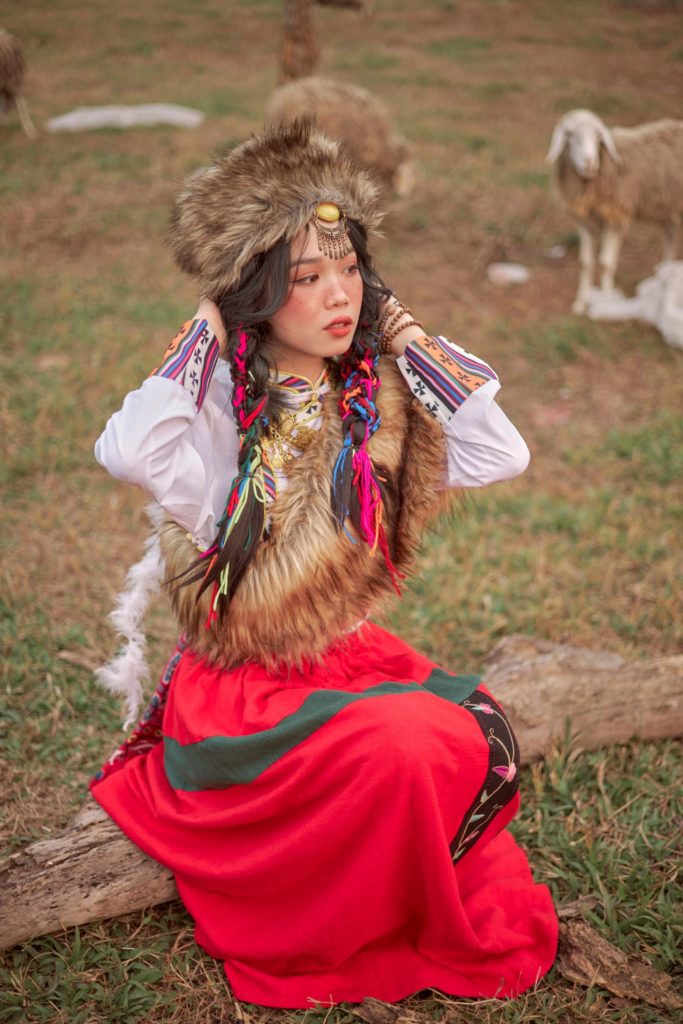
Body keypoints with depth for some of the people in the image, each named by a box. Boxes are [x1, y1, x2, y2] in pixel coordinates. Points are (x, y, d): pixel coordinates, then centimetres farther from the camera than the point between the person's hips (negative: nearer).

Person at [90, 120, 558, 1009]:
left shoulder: (376, 404, 2)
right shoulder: (222, 412, -13)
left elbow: (500, 456, -3)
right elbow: (129, 453, -35)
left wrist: (413, 347, -4)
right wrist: (202, 343, -21)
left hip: (359, 659, 5)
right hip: (242, 689, -5)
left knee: (480, 745, -16)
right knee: (412, 745, -27)